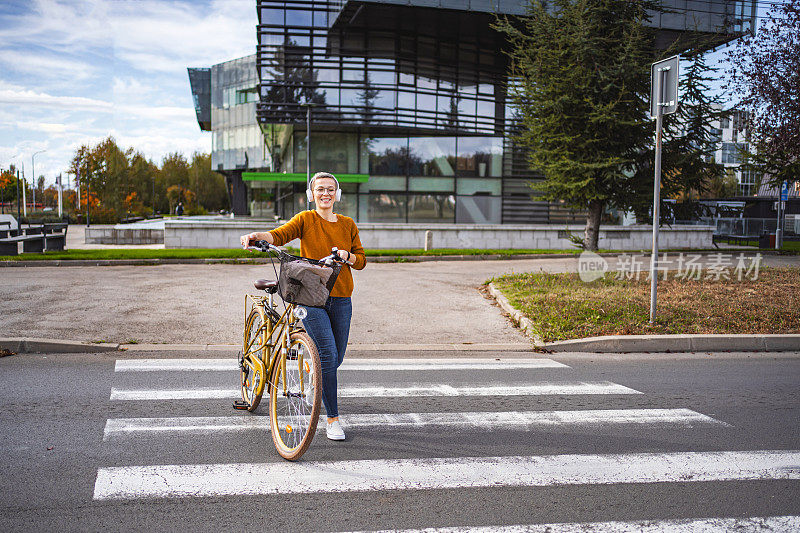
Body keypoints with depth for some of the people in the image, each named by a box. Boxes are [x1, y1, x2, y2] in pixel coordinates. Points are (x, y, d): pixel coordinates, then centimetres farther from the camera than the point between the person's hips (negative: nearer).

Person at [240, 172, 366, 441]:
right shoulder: (306, 219, 1)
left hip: (340, 299, 4)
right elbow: (281, 234, -16)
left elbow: (361, 260, 13)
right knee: (327, 354, -14)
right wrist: (259, 235, -36)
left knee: (336, 358, 9)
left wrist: (347, 256, -9)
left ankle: (317, 383, 42)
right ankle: (333, 418, -4)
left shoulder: (347, 224, 12)